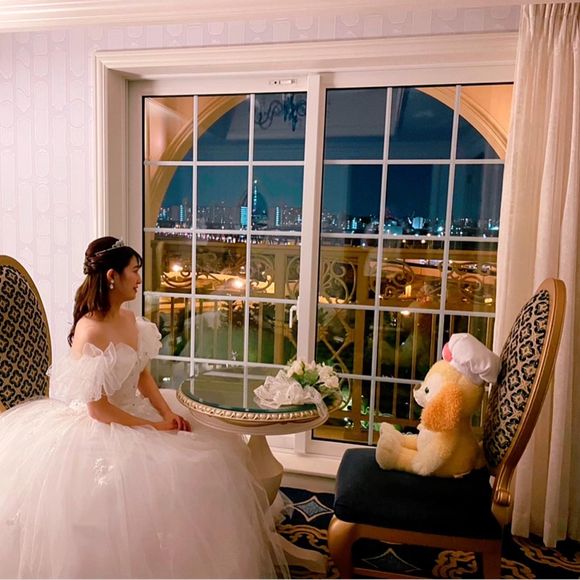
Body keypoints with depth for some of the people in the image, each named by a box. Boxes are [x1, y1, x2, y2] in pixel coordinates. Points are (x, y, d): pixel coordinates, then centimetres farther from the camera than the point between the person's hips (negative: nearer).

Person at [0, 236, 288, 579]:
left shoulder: (129, 318, 1)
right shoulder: (90, 331, -24)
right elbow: (98, 408, -23)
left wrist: (168, 413, -6)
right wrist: (151, 427, -18)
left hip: (134, 411, 8)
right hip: (100, 430, -8)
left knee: (209, 456, 5)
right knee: (159, 476, -19)